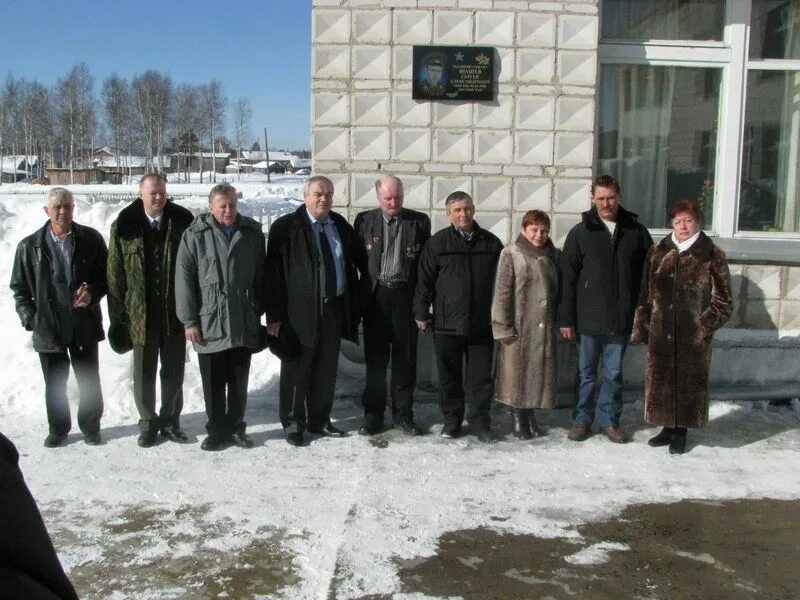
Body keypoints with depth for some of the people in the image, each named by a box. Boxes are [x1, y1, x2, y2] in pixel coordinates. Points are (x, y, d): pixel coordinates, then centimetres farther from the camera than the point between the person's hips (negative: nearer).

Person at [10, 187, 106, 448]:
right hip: (47, 327, 1)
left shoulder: (91, 239, -2)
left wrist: (92, 292, -13)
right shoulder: (30, 246, 1)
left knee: (89, 380, 9)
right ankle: (58, 428, 29)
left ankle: (90, 426, 25)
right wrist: (30, 317, -4)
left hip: (84, 326, 0)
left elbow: (106, 275, 5)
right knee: (54, 383, 12)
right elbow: (19, 288, 7)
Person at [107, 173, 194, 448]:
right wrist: (118, 316, -2)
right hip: (140, 314, 0)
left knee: (173, 373, 12)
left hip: (175, 312, 0)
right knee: (144, 374, 12)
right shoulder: (125, 226, -3)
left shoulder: (182, 222, -3)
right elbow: (115, 275, 0)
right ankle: (148, 423, 27)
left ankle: (170, 420, 28)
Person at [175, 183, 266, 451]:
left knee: (239, 381, 12)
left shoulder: (253, 233, 3)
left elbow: (260, 276, 9)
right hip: (209, 325, -2)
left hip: (244, 324, 2)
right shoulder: (195, 235, -4)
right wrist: (189, 321, -7)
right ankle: (216, 429, 23)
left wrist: (259, 311, 8)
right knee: (213, 383, 9)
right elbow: (184, 279, -4)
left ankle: (235, 426, 27)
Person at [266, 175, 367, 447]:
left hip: (335, 308, 5)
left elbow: (360, 261, 21)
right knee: (297, 369, 4)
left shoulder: (340, 225, 9)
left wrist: (357, 299, 14)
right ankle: (293, 423, 18)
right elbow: (275, 272, -8)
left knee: (326, 369, 14)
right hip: (301, 310, -5)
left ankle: (319, 420, 28)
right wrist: (275, 314, -12)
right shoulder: (285, 227, -6)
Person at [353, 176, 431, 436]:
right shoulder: (364, 220, 4)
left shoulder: (419, 221, 3)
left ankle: (403, 413, 18)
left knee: (405, 358, 6)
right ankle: (373, 414, 16)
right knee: (375, 358, 7)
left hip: (405, 296, 0)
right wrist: (361, 296, -1)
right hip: (375, 296, 0)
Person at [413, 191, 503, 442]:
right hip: (447, 323, -1)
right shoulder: (437, 243, 0)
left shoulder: (491, 243, 6)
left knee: (481, 376, 5)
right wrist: (421, 314, -3)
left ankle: (479, 420, 17)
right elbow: (424, 280, 0)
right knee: (449, 376, 9)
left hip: (482, 324, 1)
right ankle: (452, 419, 23)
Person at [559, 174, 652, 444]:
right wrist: (566, 319, -6)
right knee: (586, 373, 10)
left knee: (614, 374, 12)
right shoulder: (580, 233, -2)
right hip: (588, 319, -1)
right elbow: (567, 278, -3)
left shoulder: (636, 231, 3)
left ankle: (610, 420, 25)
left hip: (621, 320, 1)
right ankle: (581, 420, 22)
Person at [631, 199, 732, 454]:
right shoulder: (657, 252, 7)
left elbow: (723, 301, 0)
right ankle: (668, 427, 27)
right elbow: (645, 293, 9)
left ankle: (680, 432, 21)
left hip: (693, 335, -3)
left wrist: (705, 325, -9)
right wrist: (642, 326, 4)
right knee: (661, 380, 10)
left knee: (689, 382, 5)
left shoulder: (712, 255, -3)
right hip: (660, 332, 3)